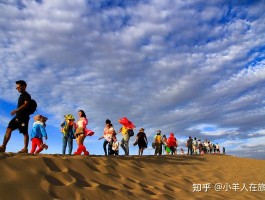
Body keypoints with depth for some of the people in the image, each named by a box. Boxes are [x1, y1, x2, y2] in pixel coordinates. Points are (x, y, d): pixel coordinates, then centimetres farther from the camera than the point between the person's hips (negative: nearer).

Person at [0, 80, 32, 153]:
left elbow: (26, 104, -19)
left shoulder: (27, 95, -5)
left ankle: (25, 149, -1)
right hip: (18, 116, 9)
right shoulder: (21, 95, 22)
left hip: (24, 117, -9)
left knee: (25, 133, -4)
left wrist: (16, 110, -27)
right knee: (8, 129, -2)